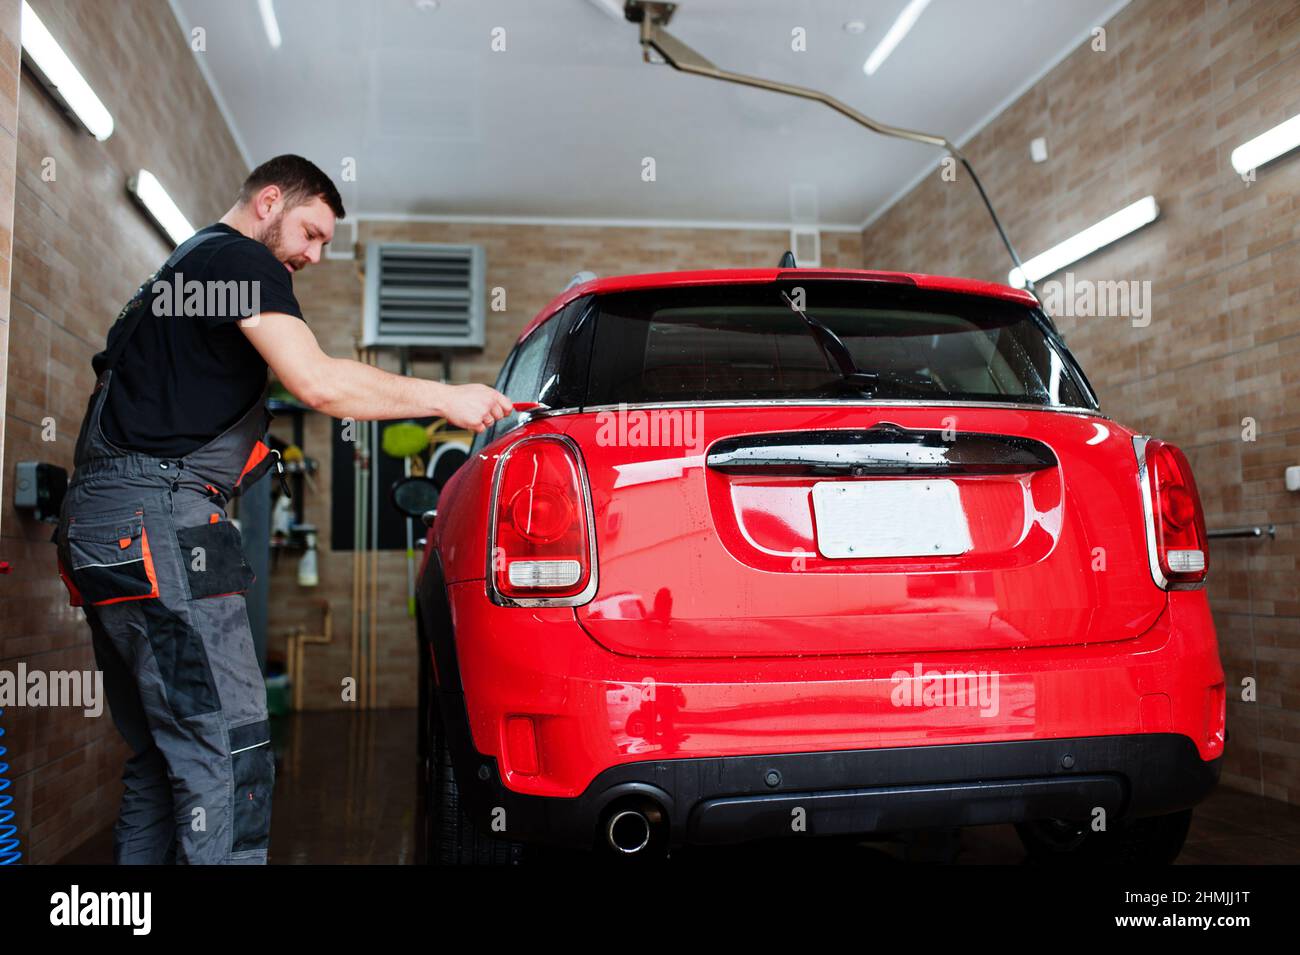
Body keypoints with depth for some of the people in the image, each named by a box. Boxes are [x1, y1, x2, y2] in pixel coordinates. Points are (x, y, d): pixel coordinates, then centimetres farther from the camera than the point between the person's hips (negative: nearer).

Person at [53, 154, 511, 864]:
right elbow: (317, 381, -17)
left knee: (161, 759, 13)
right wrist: (444, 399, -8)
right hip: (154, 513, -11)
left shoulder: (183, 265, 29)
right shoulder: (242, 259, -3)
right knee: (229, 759, -14)